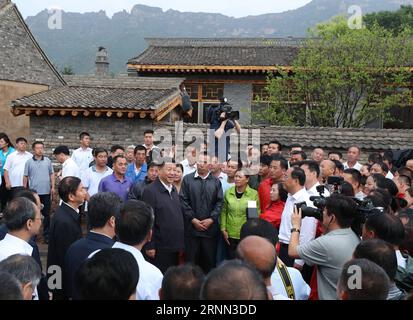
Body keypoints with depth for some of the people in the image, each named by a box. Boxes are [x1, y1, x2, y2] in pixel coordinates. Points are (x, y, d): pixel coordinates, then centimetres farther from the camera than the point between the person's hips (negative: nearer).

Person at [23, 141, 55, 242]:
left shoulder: (48, 161, 3)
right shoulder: (29, 162, 0)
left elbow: (51, 174, 7)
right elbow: (25, 176, 3)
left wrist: (53, 187, 2)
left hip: (46, 192, 1)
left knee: (46, 214, 6)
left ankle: (46, 234, 15)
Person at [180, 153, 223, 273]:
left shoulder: (216, 182, 8)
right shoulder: (187, 179, 4)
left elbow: (219, 202, 3)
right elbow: (183, 201, -1)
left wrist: (211, 219, -8)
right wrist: (193, 219, -8)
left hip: (210, 227, 1)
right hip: (192, 227, -1)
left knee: (209, 260, 7)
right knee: (191, 259, 4)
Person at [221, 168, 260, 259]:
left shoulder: (254, 194, -5)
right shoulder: (228, 192, 2)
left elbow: (257, 214, -2)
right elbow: (224, 212, 6)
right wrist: (223, 229, 1)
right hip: (230, 234, 2)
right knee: (230, 259, 10)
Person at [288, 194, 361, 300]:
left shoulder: (327, 243, -27)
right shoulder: (355, 237, -4)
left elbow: (292, 252, -15)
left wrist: (296, 226, -1)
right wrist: (324, 225, 5)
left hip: (333, 297, -7)